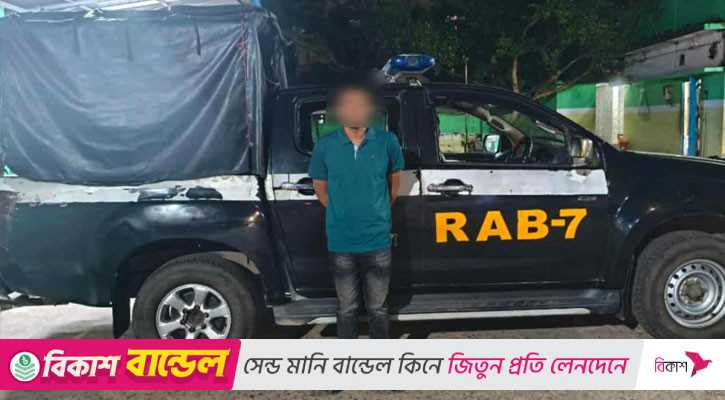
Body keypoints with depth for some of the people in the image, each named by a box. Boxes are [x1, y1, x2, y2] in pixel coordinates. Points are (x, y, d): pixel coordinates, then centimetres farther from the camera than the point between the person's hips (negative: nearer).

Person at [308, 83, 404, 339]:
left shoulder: (387, 142, -5)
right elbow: (320, 188, 8)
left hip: (378, 241, 0)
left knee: (377, 308, 13)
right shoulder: (325, 146, -6)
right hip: (341, 243, 0)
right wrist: (342, 215, 11)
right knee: (347, 308, 13)